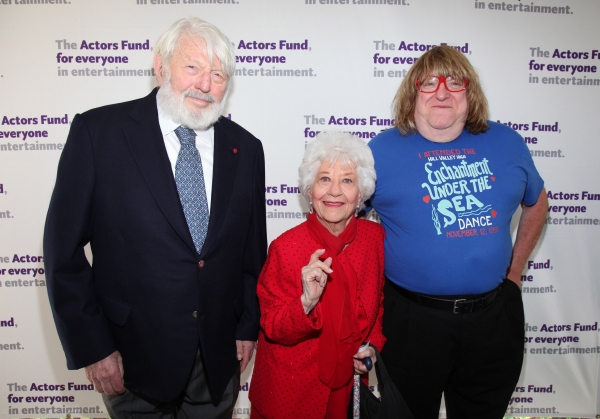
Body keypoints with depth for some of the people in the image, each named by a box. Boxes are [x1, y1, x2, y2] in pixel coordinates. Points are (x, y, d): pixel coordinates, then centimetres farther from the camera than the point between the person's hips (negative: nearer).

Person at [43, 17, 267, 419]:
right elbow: (64, 248, -8)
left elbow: (252, 250, 5)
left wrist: (248, 326, 6)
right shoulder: (98, 131, -10)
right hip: (134, 358, -2)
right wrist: (92, 347, -9)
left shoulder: (245, 148, 0)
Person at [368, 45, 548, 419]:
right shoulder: (383, 150, -7)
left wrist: (516, 267, 13)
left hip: (495, 317, 4)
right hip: (412, 319, -3)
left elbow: (537, 202, 18)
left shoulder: (507, 143, 3)